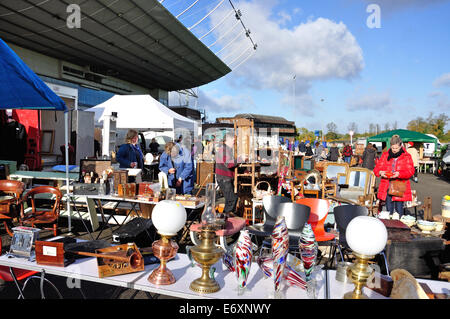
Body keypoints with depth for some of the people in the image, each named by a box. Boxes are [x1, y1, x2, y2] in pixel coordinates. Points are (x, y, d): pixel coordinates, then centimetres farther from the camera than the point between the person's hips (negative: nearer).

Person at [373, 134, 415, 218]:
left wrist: (399, 174, -22)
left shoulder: (407, 156, 3)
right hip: (387, 188, 2)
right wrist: (380, 172, -14)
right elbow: (376, 168, 9)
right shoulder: (385, 155, 10)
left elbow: (410, 171, -5)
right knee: (389, 210, 8)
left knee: (399, 210, 1)